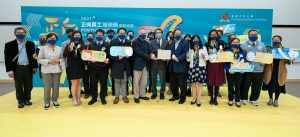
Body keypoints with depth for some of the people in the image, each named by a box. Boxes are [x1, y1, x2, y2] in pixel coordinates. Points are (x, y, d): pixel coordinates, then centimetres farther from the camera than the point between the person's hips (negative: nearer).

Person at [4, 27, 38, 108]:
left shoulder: (30, 44, 6)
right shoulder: (9, 45, -1)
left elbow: (33, 55, 9)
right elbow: (7, 58, -3)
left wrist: (34, 67, 5)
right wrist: (9, 70, -8)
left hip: (28, 67, 2)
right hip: (17, 68, -2)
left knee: (28, 85, 9)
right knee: (18, 86, 7)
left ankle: (27, 99, 25)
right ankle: (20, 101, 20)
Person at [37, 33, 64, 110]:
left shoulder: (59, 49, 8)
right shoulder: (43, 48, 2)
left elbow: (62, 59, 9)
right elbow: (39, 59, -2)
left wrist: (58, 61, -12)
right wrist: (48, 61, -14)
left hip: (57, 70, 2)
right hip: (46, 71, -2)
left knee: (56, 87, 4)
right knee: (47, 87, -2)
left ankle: (55, 101, 21)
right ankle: (47, 103, 9)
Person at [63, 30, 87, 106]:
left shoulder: (83, 46, 4)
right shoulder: (69, 45, 0)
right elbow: (64, 55, -7)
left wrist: (86, 64, -5)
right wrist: (70, 50, -21)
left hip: (81, 67, 2)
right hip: (72, 67, -2)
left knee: (79, 83, 8)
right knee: (74, 83, -2)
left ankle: (78, 98, 18)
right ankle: (74, 99, 9)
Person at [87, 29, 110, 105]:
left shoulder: (107, 45, 6)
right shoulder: (91, 45, 13)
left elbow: (109, 55, 0)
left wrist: (108, 60, -20)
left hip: (103, 67, -2)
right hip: (93, 67, 2)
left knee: (103, 83, 4)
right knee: (93, 83, 7)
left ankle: (103, 98, 17)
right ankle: (94, 98, 20)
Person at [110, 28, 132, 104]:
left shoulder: (128, 42, 6)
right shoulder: (113, 42, -3)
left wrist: (128, 55, -14)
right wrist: (117, 57, -23)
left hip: (125, 65, 2)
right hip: (116, 64, -2)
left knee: (124, 81, 12)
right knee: (117, 81, 8)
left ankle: (124, 96, 23)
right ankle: (117, 96, 20)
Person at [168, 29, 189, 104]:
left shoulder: (185, 43, -1)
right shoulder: (172, 43, 19)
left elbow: (185, 53, -11)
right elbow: (171, 52, 13)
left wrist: (178, 59, -20)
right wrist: (172, 55, -10)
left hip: (181, 66, -6)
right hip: (173, 67, 6)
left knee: (182, 84, 1)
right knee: (173, 83, 12)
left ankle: (182, 98, 14)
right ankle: (175, 96, 28)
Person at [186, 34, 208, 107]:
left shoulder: (203, 48, 4)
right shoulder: (190, 49, 10)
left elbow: (207, 57, 4)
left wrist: (204, 57, -16)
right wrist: (188, 57, -7)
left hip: (201, 67, -2)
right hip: (192, 67, 2)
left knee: (200, 84, -1)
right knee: (193, 83, 5)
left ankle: (198, 99, 4)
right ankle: (194, 98, 17)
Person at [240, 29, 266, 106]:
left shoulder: (262, 45, 10)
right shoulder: (244, 45, 1)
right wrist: (246, 52, -18)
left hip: (259, 69, 3)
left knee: (257, 86, 9)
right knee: (246, 85, 4)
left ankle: (254, 99, 27)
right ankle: (244, 98, 23)